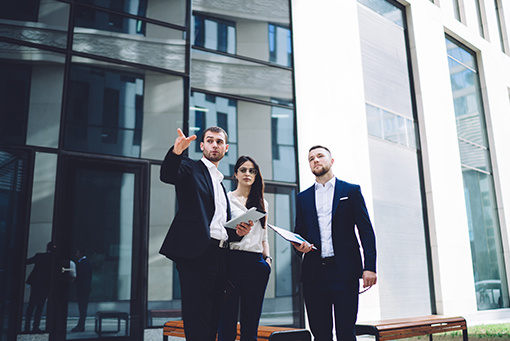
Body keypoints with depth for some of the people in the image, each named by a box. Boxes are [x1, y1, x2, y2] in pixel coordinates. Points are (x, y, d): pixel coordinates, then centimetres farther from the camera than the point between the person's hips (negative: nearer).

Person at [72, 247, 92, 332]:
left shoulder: (80, 264, -13)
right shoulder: (88, 263, 15)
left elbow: (79, 277, -18)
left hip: (81, 288, -9)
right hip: (88, 288, 9)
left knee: (82, 308, -7)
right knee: (83, 308, 10)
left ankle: (80, 326, -5)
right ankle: (81, 326, 14)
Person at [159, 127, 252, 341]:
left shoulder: (220, 183, 28)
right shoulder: (191, 168, 7)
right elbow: (167, 175, -17)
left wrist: (238, 232, 7)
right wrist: (176, 151, -35)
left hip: (220, 256, 7)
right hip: (196, 253, -7)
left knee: (212, 322, 7)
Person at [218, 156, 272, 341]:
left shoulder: (262, 203, 20)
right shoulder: (225, 198, 7)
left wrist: (267, 257, 8)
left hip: (256, 263, 4)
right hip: (231, 259, -4)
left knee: (251, 323, 5)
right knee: (227, 319, -6)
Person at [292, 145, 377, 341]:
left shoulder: (351, 191, 8)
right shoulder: (303, 198, 17)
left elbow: (366, 231, 3)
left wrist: (369, 267, -7)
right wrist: (299, 245, -6)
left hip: (344, 273, -3)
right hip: (314, 272, 3)